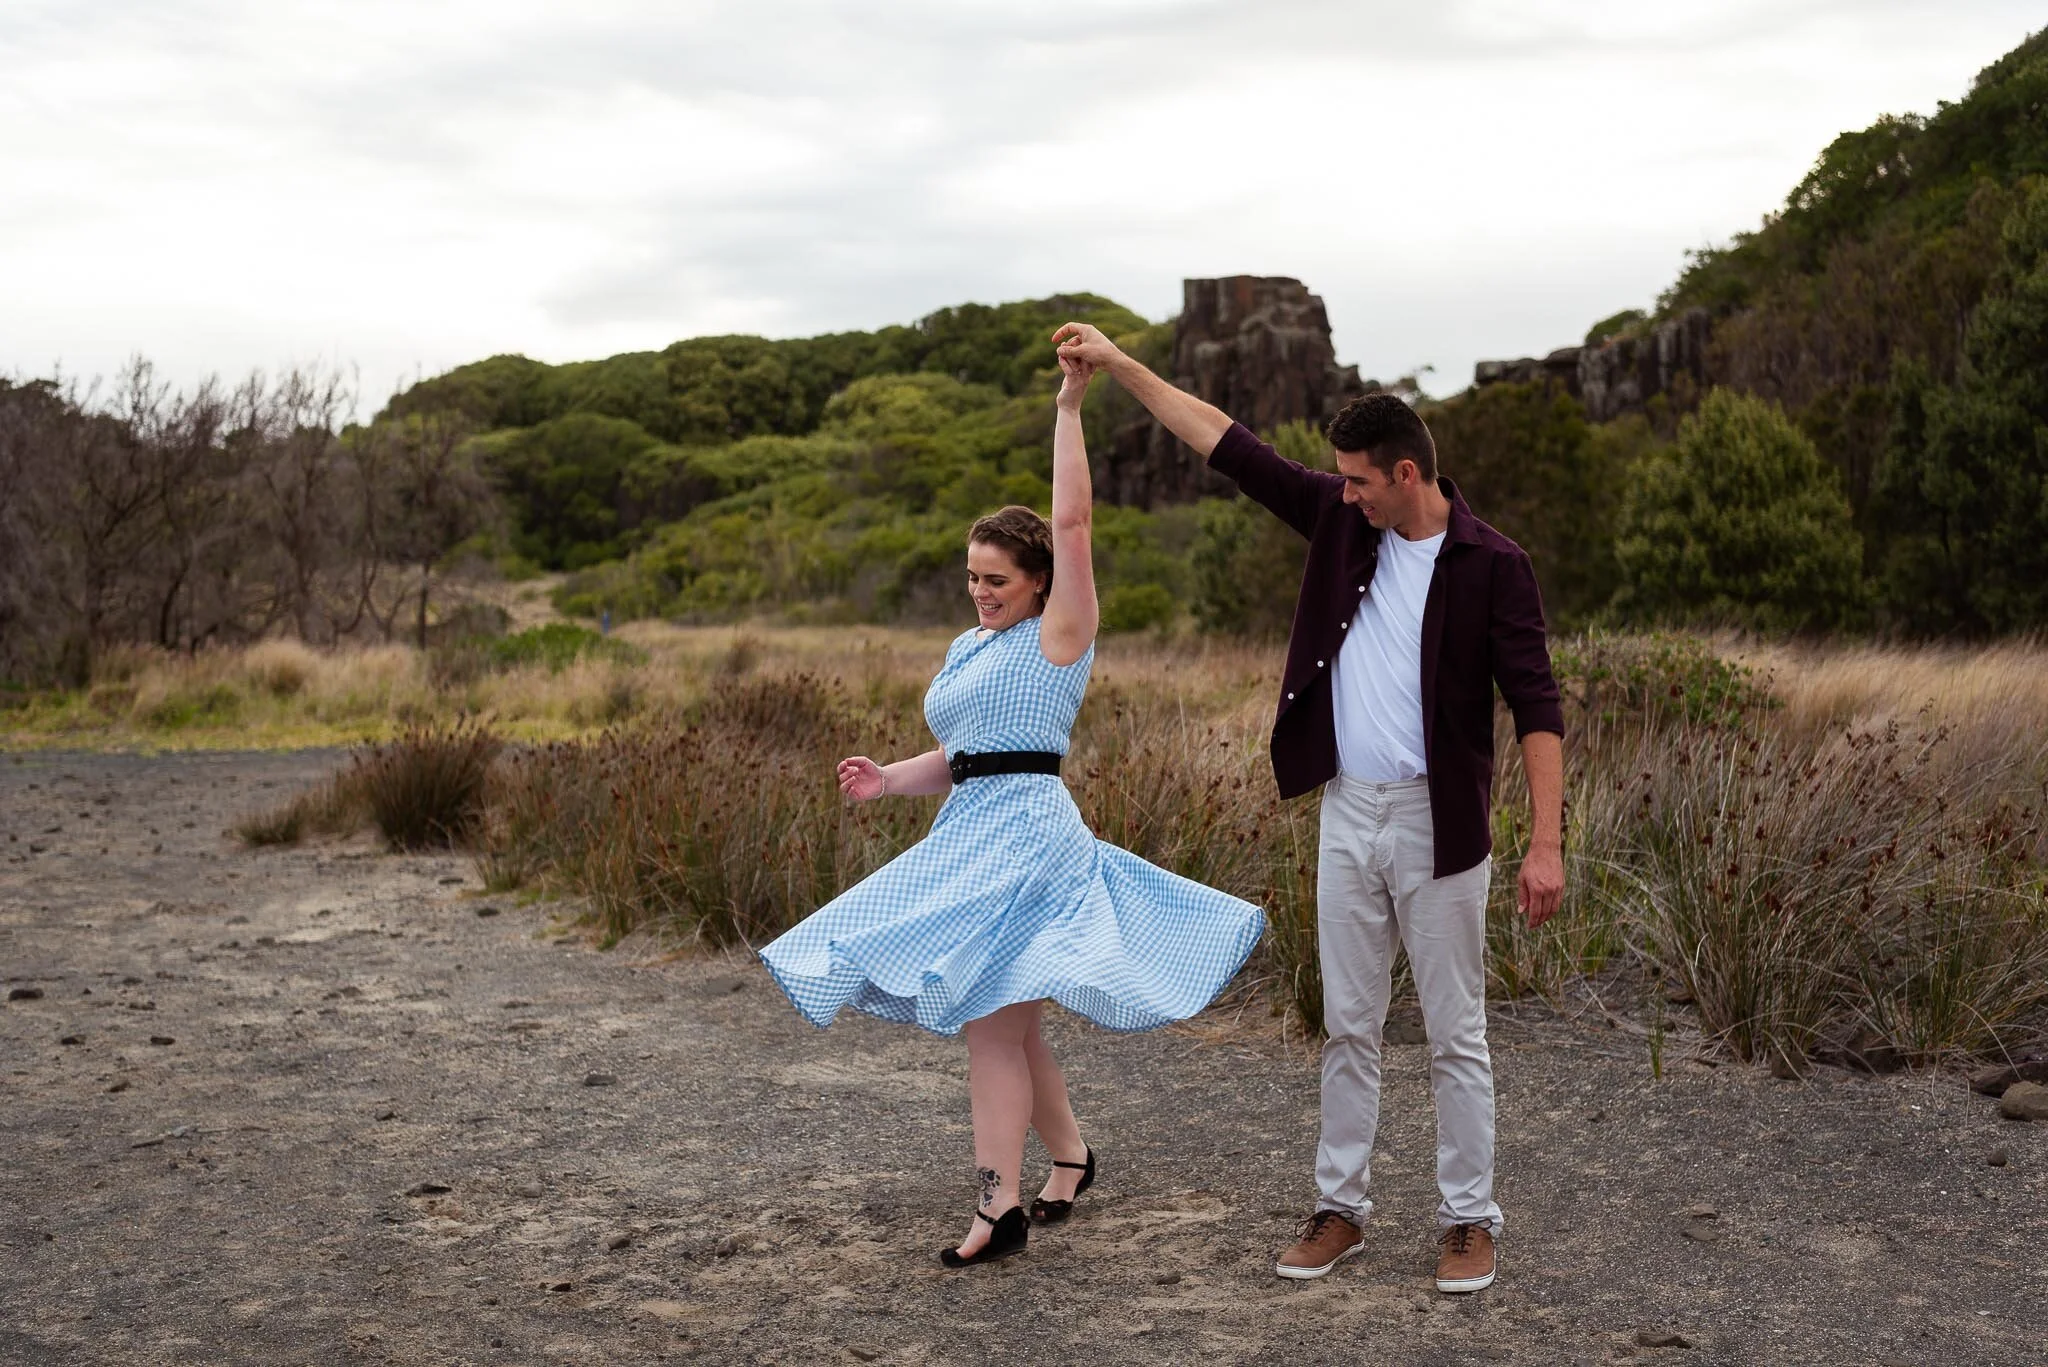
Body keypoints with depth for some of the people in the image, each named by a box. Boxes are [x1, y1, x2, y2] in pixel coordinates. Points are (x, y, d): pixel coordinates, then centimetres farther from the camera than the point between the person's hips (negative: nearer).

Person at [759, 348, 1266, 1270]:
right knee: (1003, 1021, 14)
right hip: (969, 834, 9)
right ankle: (1069, 1155, 32)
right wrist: (888, 779, 5)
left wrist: (1070, 406, -16)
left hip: (1023, 830, -9)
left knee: (989, 1019, -10)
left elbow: (1072, 523, -15)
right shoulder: (968, 648, 17)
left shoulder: (1056, 636, -5)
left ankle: (999, 1208, -5)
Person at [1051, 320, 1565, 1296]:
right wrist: (1116, 364, 4)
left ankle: (1467, 1219, 17)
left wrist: (1546, 842, -20)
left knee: (1455, 1034, 5)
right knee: (1348, 1025, 12)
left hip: (1436, 823, -5)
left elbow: (1536, 703, -13)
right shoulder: (1341, 521, 4)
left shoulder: (1490, 565, -10)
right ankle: (1341, 1206, 23)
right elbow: (1228, 446, 6)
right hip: (1347, 815, 5)